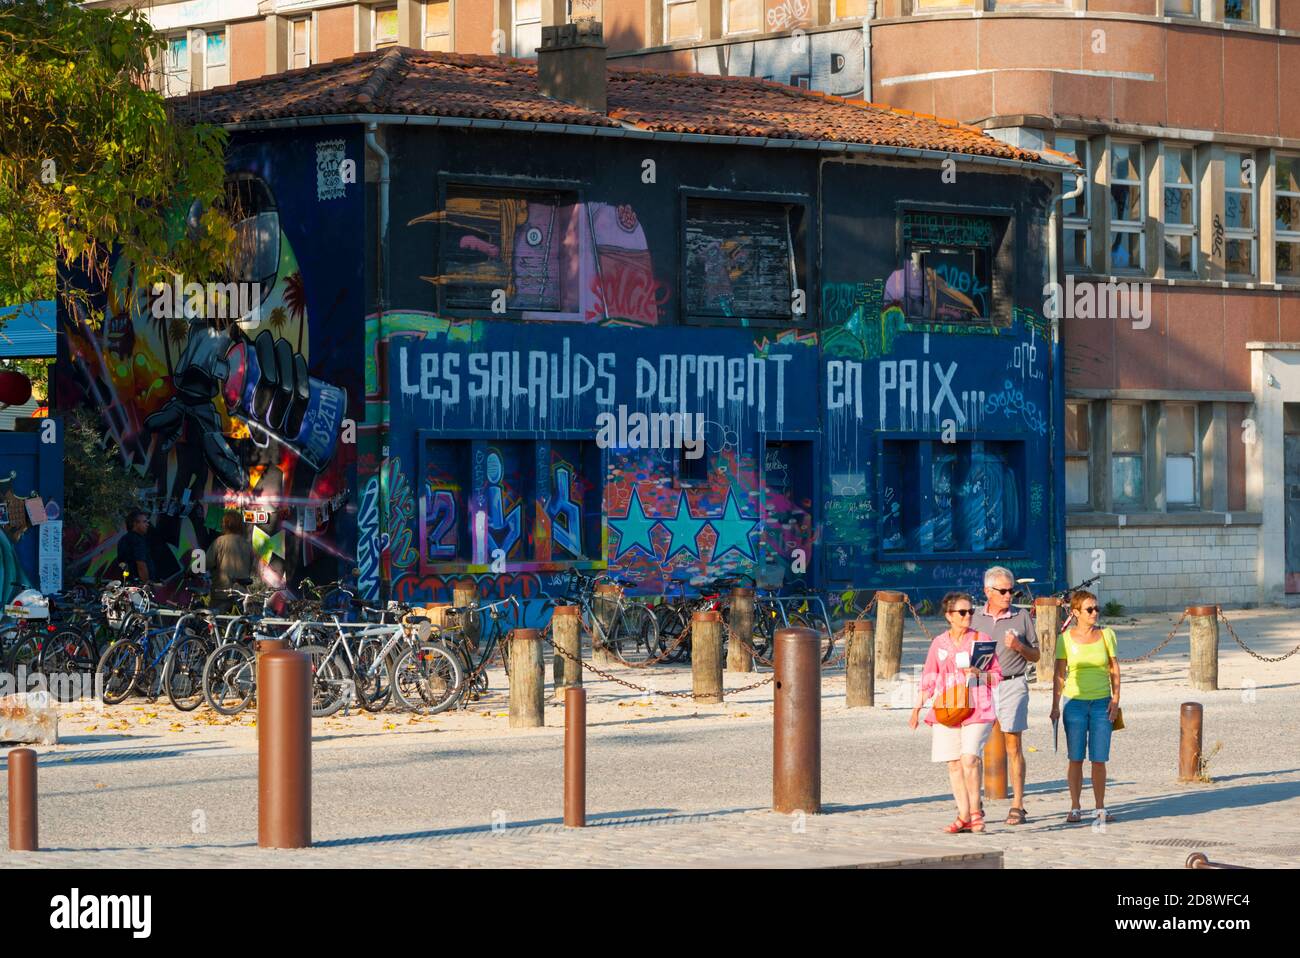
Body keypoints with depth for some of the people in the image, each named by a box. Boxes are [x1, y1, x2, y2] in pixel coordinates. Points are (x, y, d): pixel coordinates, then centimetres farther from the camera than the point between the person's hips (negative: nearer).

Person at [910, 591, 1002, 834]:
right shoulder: (939, 643, 9)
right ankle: (964, 816, 8)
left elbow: (997, 675, 6)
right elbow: (929, 679, 16)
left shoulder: (982, 639, 3)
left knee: (970, 759, -16)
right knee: (954, 764, 2)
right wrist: (918, 708, 12)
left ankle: (975, 811, -1)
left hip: (976, 710, -3)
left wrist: (978, 674, -13)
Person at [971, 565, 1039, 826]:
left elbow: (1035, 655, 11)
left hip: (1012, 685, -2)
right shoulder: (975, 617, 11)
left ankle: (1017, 805, -3)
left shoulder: (1022, 617, 7)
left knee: (1013, 744, -6)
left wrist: (1018, 646, -8)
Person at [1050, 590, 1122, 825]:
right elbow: (1060, 674, 4)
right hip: (1075, 702, -1)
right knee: (1076, 759, 1)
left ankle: (1100, 808, 8)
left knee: (1099, 759, 0)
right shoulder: (1066, 638, 1)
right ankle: (1075, 808, 8)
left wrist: (1115, 699, -2)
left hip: (1102, 703, 1)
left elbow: (1114, 669, 7)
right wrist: (1055, 706, 0)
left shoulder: (1106, 635, 4)